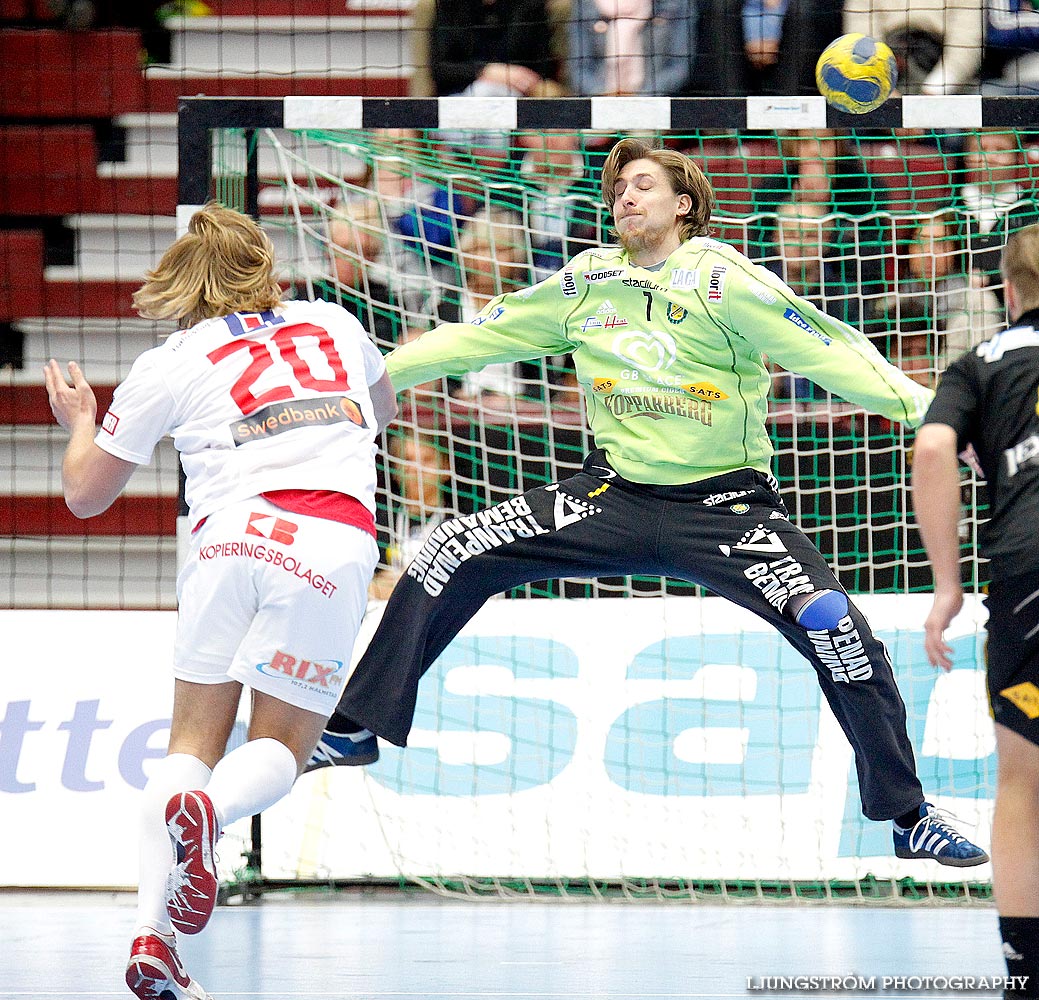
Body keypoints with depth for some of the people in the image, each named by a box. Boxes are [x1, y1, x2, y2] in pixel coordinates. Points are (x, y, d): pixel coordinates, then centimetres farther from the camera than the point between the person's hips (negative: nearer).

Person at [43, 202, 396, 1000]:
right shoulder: (334, 323, 21)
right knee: (281, 747, 9)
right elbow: (384, 411, 42)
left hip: (232, 536, 0)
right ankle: (209, 810, -27)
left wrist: (79, 421, 41)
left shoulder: (169, 365, 13)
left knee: (193, 741, 10)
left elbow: (84, 494, 21)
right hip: (336, 539, 0)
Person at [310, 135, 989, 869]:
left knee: (832, 622, -25)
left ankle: (909, 816, -10)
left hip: (725, 505, -4)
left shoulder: (722, 281, -12)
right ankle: (355, 728, 9)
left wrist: (922, 407, -31)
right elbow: (481, 337, 11)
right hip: (615, 498, 4)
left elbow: (829, 352, -18)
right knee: (453, 557, -5)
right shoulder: (588, 283, 3)